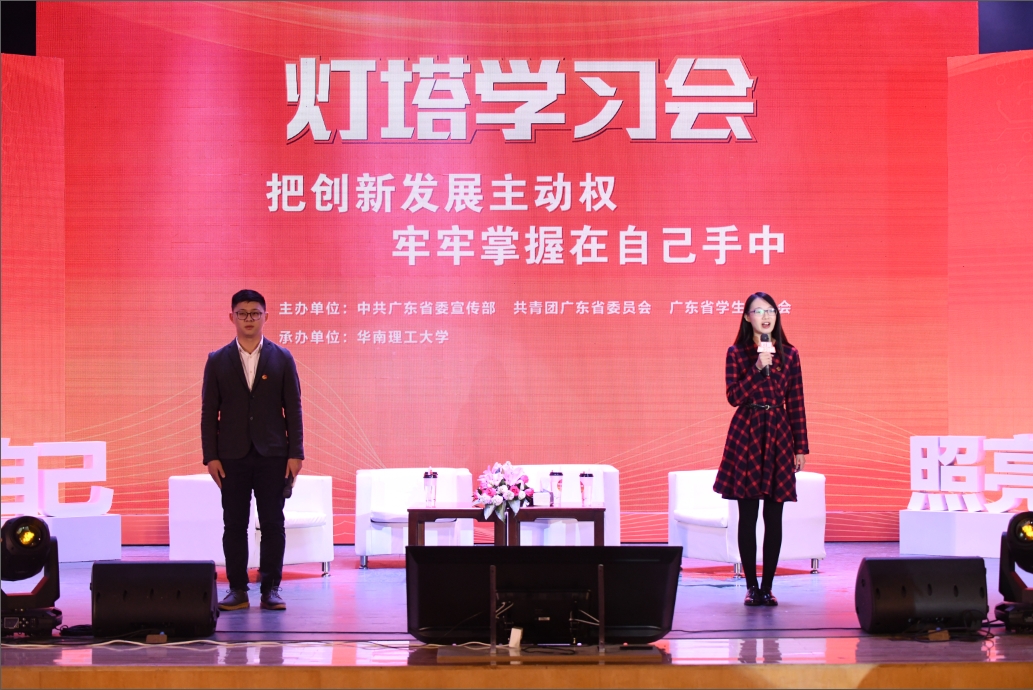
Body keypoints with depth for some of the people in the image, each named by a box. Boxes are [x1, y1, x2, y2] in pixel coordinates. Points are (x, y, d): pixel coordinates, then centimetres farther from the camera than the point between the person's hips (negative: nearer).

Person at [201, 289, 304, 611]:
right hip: (232, 456, 0)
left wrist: (295, 453, -3)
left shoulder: (282, 359, 4)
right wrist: (210, 456, -3)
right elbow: (209, 412, 4)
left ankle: (271, 589, 8)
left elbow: (293, 409, 3)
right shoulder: (217, 361, 5)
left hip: (272, 455, 0)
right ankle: (237, 590, 8)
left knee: (272, 524, 1)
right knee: (234, 525, 2)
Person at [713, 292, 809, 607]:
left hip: (779, 437, 2)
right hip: (746, 435, -2)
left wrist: (801, 447, 5)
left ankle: (768, 586, 8)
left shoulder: (789, 354, 7)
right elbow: (734, 397, -7)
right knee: (748, 514, -1)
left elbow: (796, 404, 7)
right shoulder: (737, 353, 2)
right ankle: (751, 586, 7)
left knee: (774, 515, 2)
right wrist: (758, 368, -17)